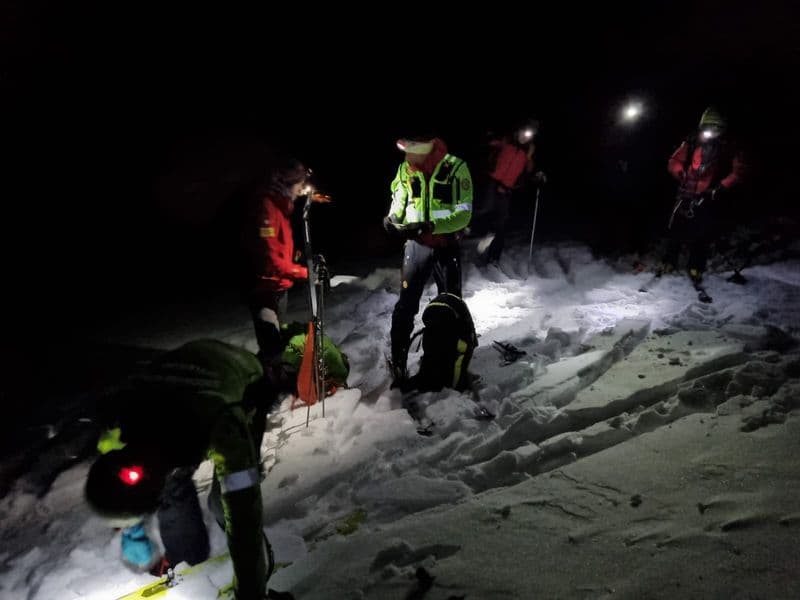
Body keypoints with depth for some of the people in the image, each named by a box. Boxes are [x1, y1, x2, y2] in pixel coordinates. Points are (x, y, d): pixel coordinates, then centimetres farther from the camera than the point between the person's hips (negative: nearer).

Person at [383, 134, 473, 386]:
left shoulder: (456, 168, -14)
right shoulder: (405, 169, -1)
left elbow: (464, 214, -17)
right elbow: (398, 204, 8)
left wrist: (429, 226, -29)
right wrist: (392, 219, -16)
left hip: (446, 246, -2)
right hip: (416, 244, 2)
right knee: (405, 306, -2)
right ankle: (398, 367, 8)